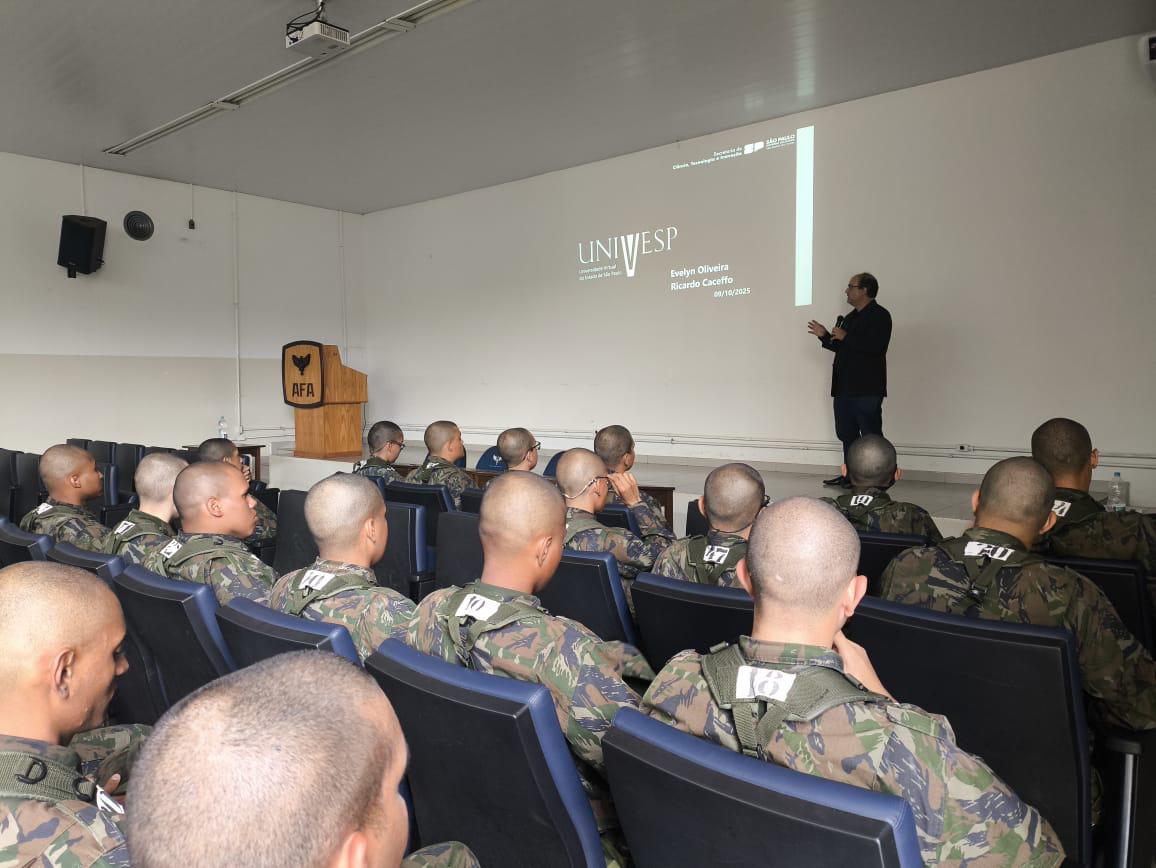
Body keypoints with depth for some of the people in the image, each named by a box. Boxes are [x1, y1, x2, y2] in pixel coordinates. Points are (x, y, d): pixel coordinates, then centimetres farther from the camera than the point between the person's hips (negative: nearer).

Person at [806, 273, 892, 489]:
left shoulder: (879, 315, -8)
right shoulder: (850, 317, 20)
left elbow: (876, 347, -23)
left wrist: (846, 337, -17)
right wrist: (825, 336, 14)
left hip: (867, 389, -10)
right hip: (845, 387, 10)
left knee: (870, 435, -5)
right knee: (847, 433, 14)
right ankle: (850, 475, 23)